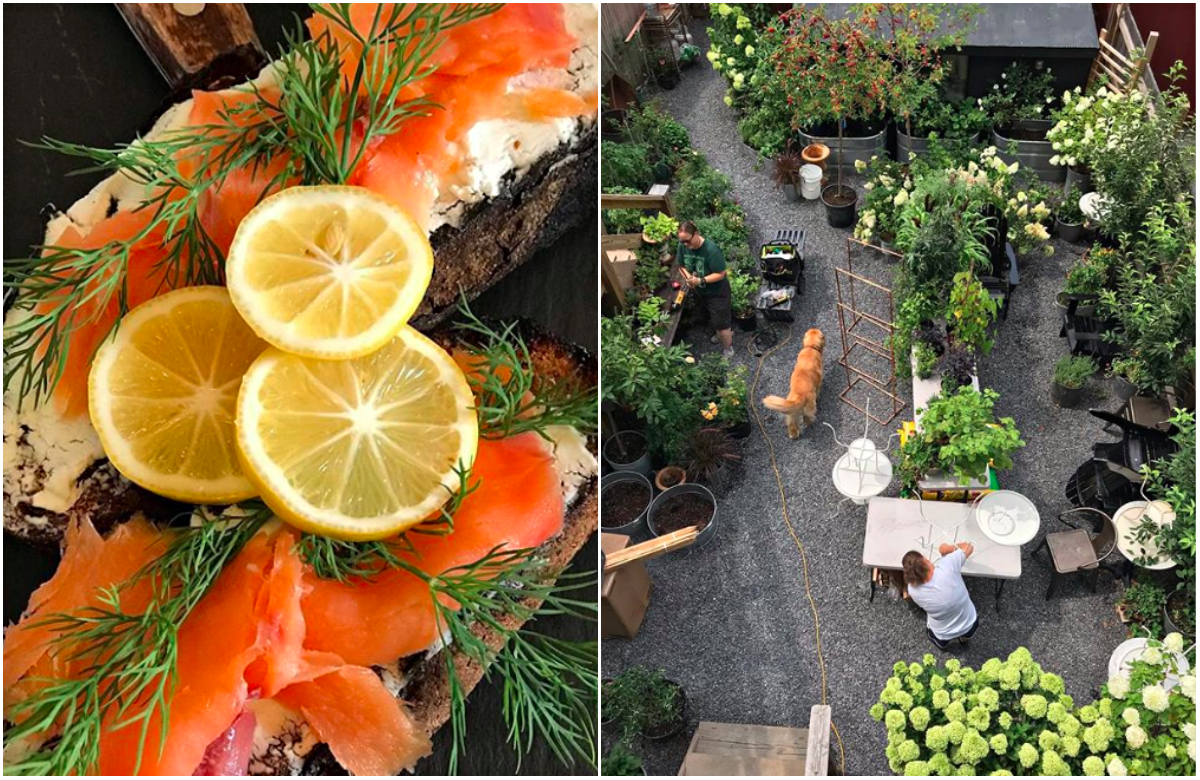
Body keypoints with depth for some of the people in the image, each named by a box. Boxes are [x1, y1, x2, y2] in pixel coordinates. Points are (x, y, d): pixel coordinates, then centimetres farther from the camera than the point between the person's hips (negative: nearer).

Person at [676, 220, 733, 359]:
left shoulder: (711, 249, -34)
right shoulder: (683, 246, -15)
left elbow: (720, 274, -28)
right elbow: (682, 266, 1)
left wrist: (700, 280, -36)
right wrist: (688, 277, -19)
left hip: (717, 292, -7)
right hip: (701, 291, 7)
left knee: (721, 322, 5)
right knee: (713, 318, 28)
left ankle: (728, 350, 29)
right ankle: (727, 332, 56)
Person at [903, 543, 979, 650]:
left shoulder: (913, 590, -25)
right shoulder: (946, 566, -31)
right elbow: (969, 546, -14)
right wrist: (948, 548, 1)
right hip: (970, 627, 0)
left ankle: (943, 643, 47)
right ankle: (964, 637, 48)